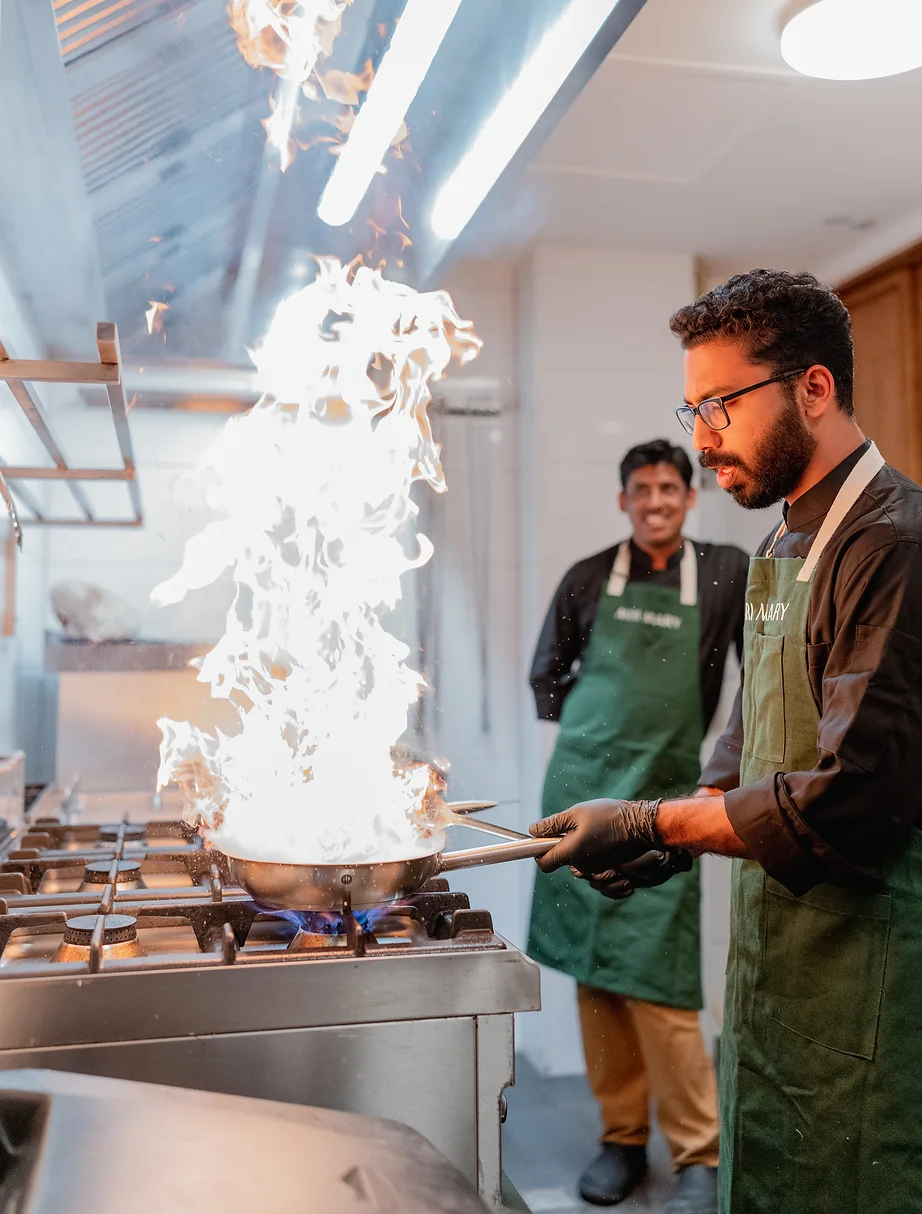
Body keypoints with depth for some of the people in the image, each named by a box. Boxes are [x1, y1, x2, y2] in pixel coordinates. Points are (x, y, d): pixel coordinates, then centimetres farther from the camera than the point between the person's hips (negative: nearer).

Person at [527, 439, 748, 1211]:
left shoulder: (726, 575, 1)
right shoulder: (587, 580, 4)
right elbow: (547, 675, 15)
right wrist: (585, 736, 7)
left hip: (663, 804, -2)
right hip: (582, 793, 3)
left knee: (654, 983, -6)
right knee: (594, 973, 8)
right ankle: (622, 1138, 24)